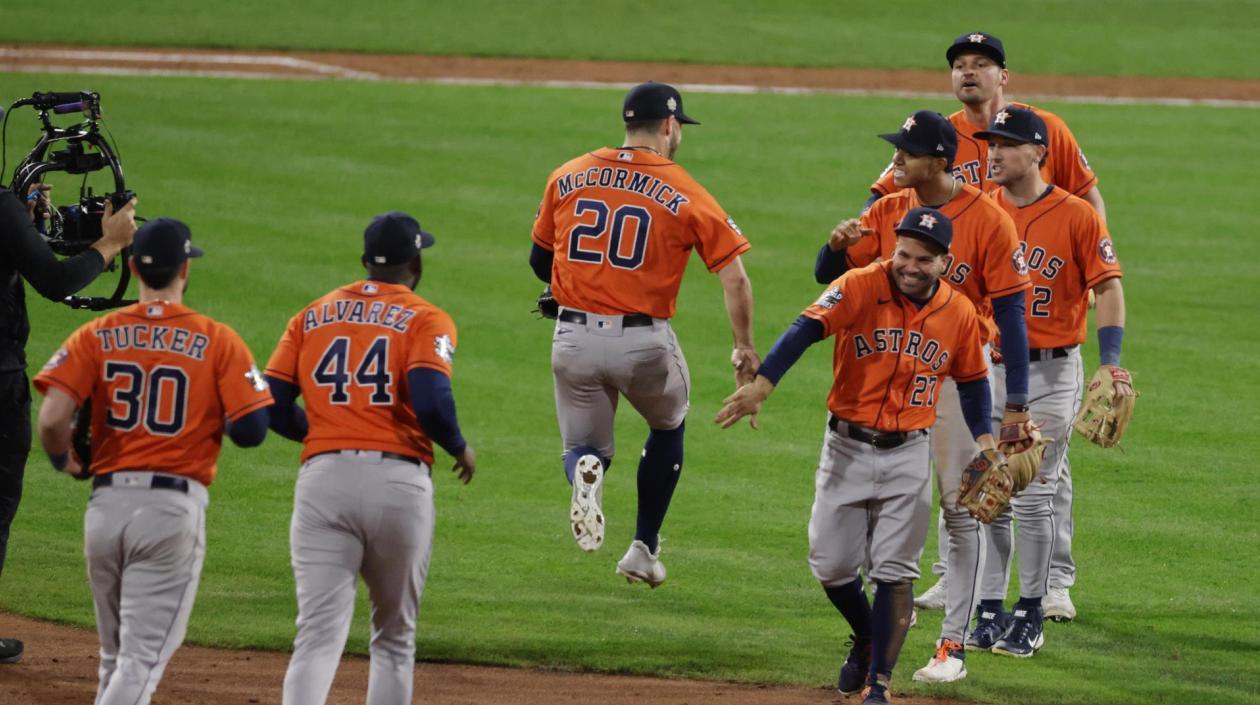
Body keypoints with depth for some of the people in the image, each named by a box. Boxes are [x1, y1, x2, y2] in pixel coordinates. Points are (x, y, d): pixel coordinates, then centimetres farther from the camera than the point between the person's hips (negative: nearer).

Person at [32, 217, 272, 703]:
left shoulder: (96, 336, 3)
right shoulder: (217, 341, -2)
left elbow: (52, 419, -10)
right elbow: (251, 430, -8)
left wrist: (63, 461, 11)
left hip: (106, 503, 3)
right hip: (175, 507, -3)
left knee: (116, 656, 19)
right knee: (144, 656, -5)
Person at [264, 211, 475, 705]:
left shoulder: (312, 317, 14)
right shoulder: (426, 321, 3)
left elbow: (271, 407, 7)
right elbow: (431, 401, -14)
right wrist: (460, 448, 5)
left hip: (323, 479, 2)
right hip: (400, 483, -2)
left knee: (320, 634, -8)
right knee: (395, 637, 16)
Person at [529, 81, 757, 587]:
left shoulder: (567, 177, 4)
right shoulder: (687, 194, -5)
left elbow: (539, 261, 13)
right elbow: (734, 278, -8)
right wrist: (745, 350, 2)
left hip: (574, 340, 2)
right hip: (645, 343, -2)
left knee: (584, 447, 17)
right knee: (667, 428, 27)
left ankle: (585, 472, -21)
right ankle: (644, 548, 22)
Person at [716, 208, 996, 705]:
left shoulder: (960, 313, -3)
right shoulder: (860, 287, -14)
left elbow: (971, 378, 13)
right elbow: (808, 328, -28)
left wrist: (983, 437, -1)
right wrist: (762, 384, -43)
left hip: (909, 454, 1)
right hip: (847, 447, -1)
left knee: (894, 572, -3)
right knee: (831, 565, 5)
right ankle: (868, 640, 33)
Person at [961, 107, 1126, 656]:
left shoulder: (1075, 216, -7)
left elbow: (1108, 288, -7)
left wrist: (1110, 364, -16)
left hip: (1052, 370, -4)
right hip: (989, 365, 4)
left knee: (1034, 497, -1)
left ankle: (1030, 615, 9)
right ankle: (989, 612, 12)